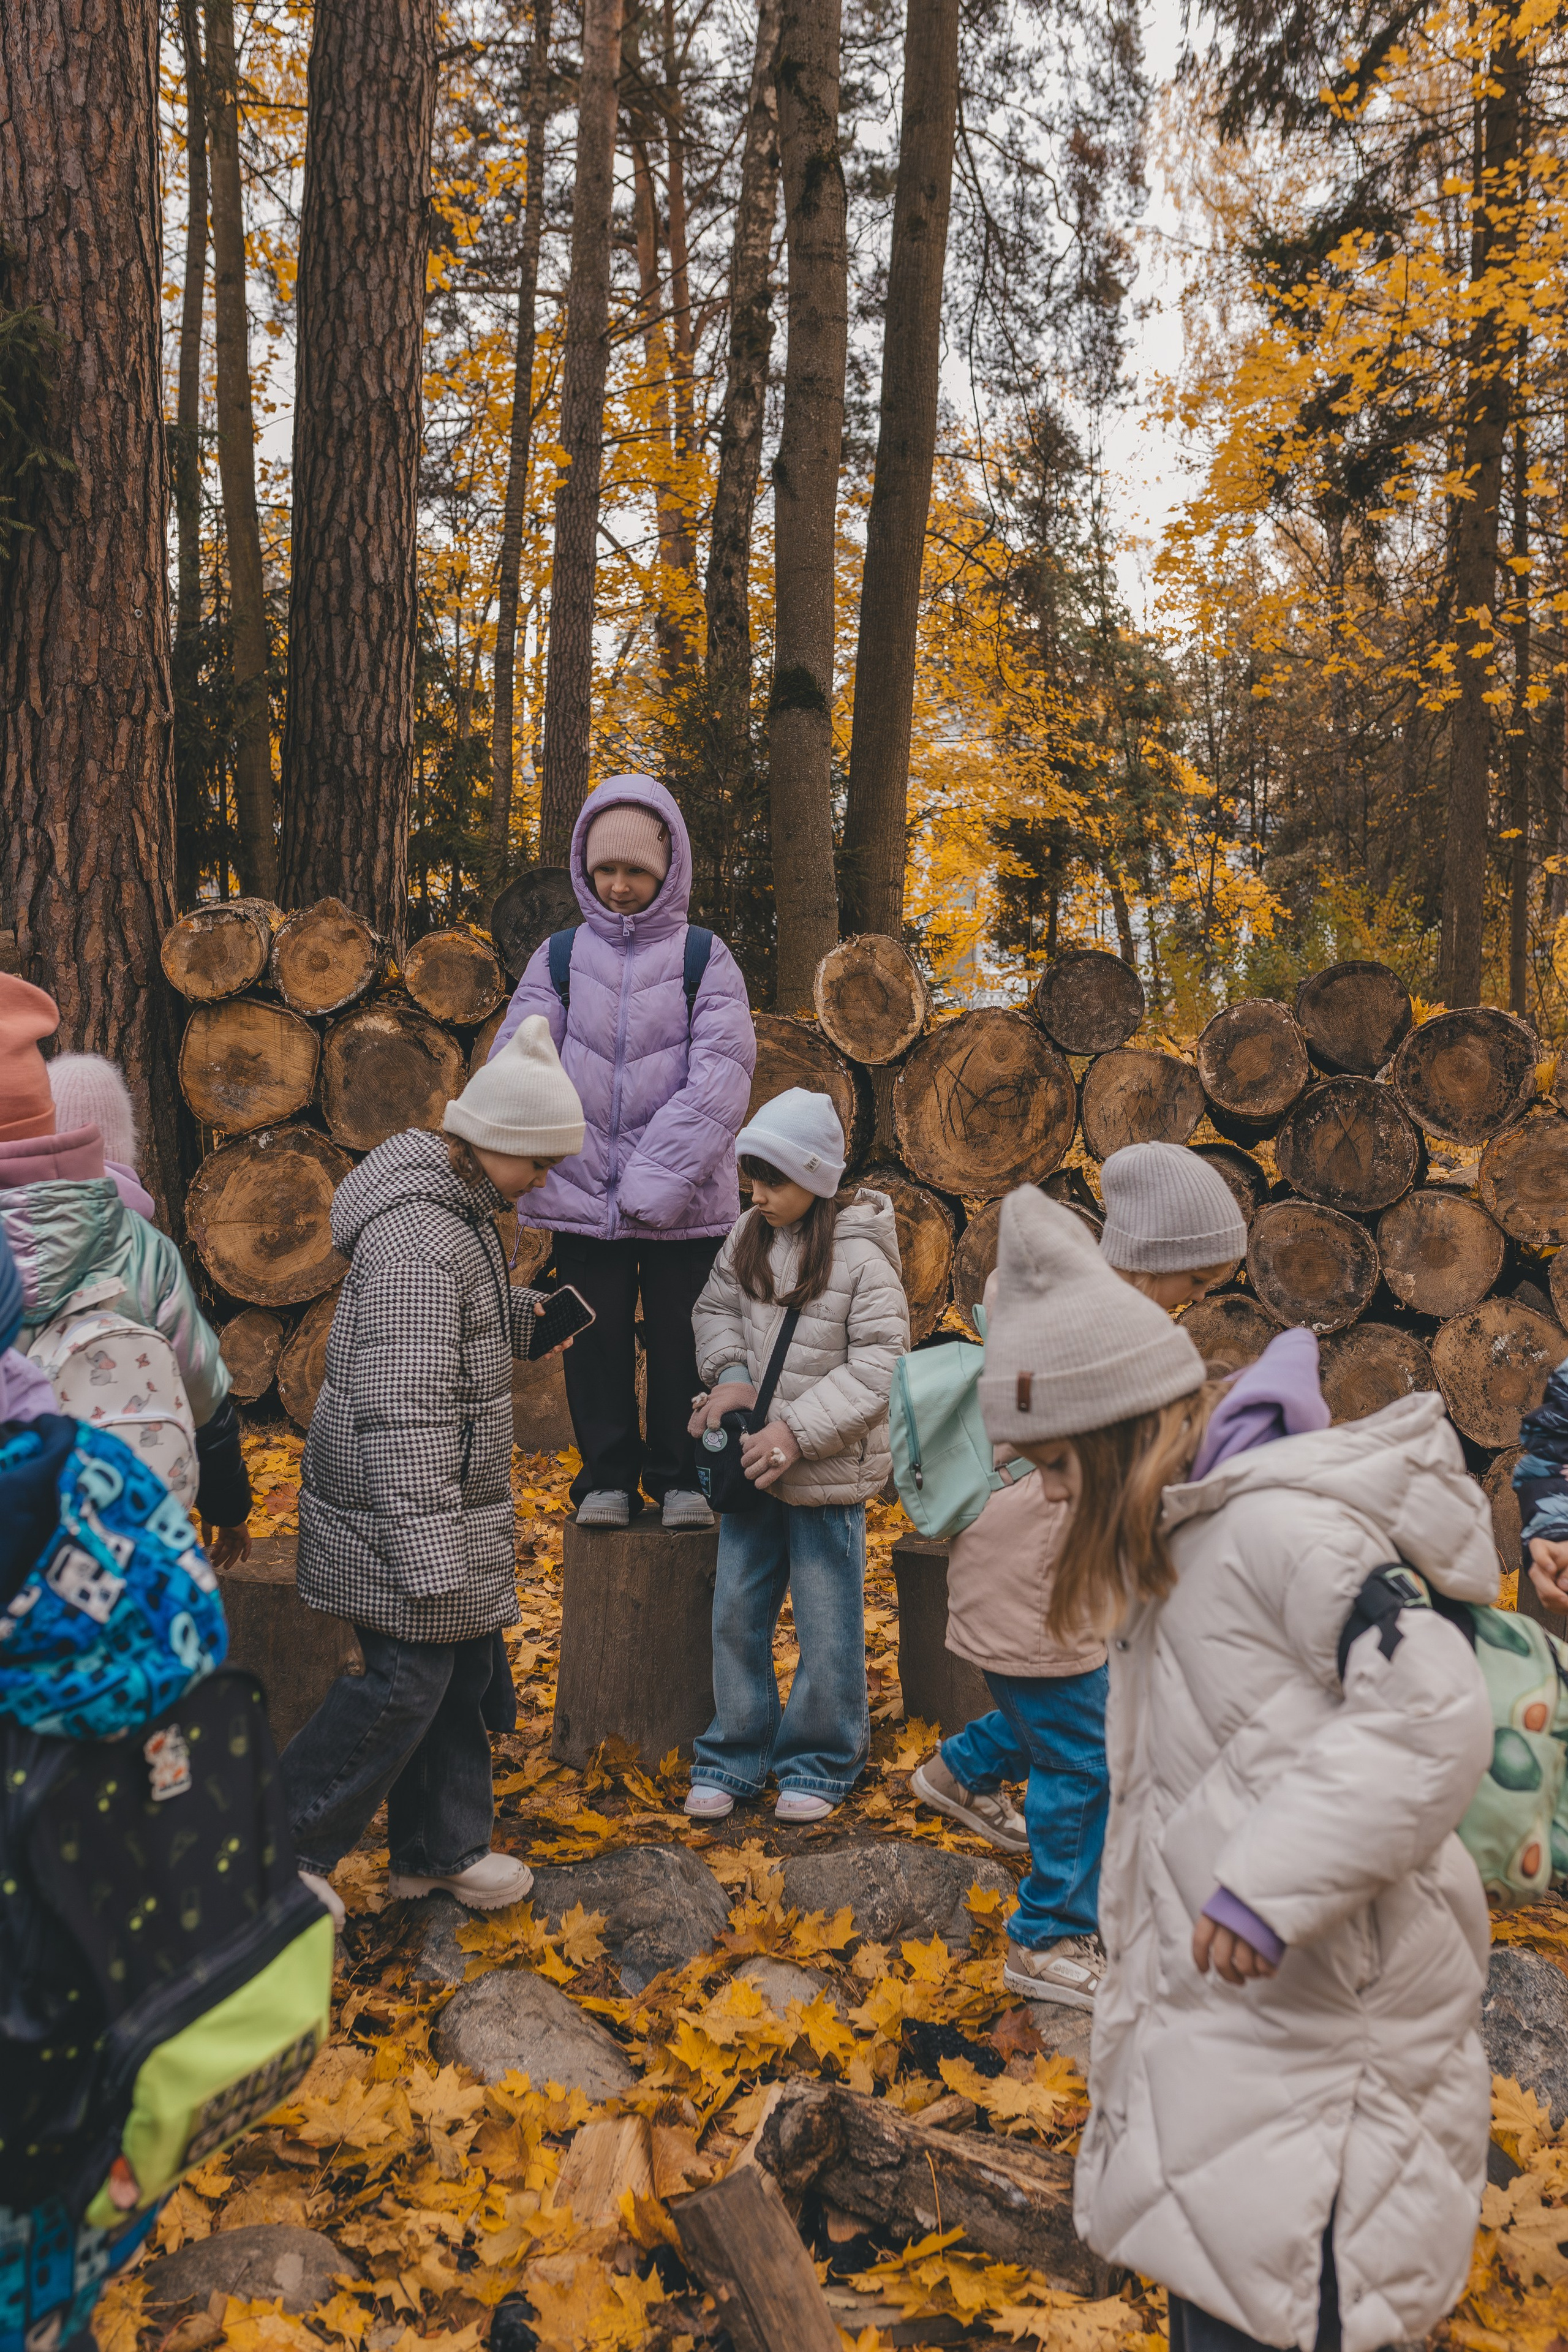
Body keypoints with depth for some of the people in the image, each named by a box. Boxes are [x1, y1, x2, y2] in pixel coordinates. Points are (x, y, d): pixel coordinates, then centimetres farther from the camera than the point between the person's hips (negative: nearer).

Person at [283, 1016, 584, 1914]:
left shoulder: (457, 1207, 8)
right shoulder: (417, 1235, -25)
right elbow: (402, 1407, -29)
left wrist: (527, 1316, 6)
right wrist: (432, 1558, -29)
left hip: (449, 1496, 10)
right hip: (403, 1504, -10)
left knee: (465, 1669, 16)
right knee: (407, 1680, -2)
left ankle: (441, 1847, 31)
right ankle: (289, 1849, 15)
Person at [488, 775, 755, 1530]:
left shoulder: (705, 958, 1)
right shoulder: (560, 958, 6)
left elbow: (720, 1077, -8)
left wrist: (658, 1180, -17)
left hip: (684, 1204, -1)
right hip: (583, 1197, 2)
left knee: (681, 1341, 6)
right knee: (595, 1340, 9)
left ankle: (681, 1477, 24)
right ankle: (607, 1479, 25)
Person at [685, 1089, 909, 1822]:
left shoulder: (860, 1256, -16)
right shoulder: (750, 1236, 1)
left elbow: (879, 1364, -17)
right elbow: (716, 1307, 13)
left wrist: (797, 1431, -22)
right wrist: (730, 1376, -6)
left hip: (828, 1471, -5)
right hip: (750, 1461, 5)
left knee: (827, 1623, 7)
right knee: (736, 1611, 12)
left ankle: (821, 1761, 25)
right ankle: (735, 1754, 28)